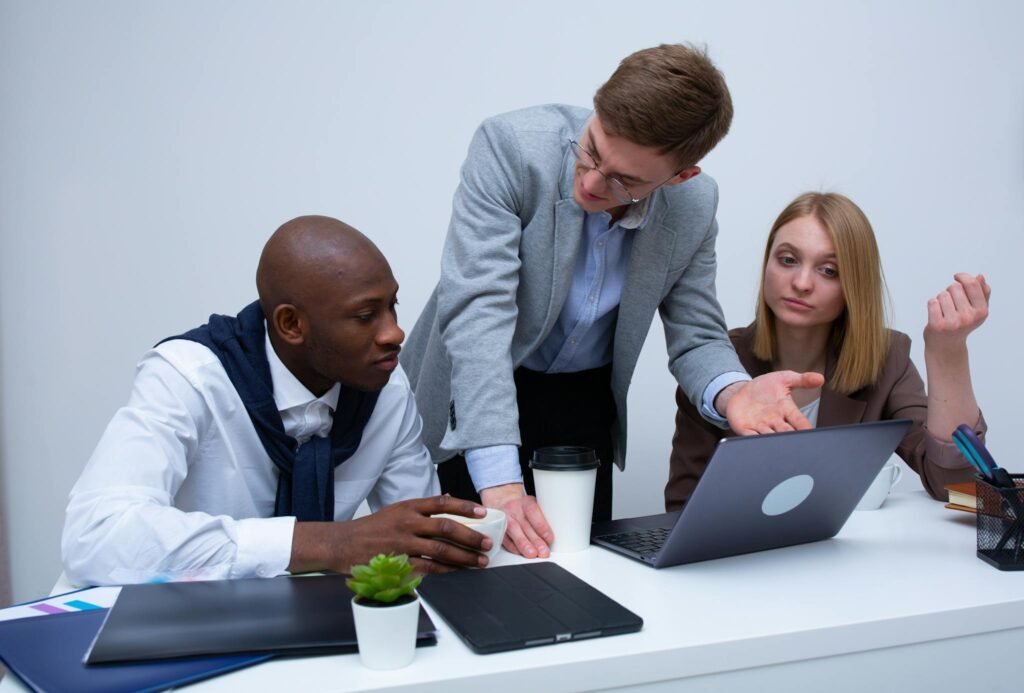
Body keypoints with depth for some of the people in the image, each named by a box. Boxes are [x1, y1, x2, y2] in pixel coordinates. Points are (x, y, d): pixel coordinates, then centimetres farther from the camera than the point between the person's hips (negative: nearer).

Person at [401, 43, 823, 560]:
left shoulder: (694, 207, -14)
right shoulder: (512, 146, -26)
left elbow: (696, 338, -5)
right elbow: (477, 307, -33)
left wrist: (731, 392, -30)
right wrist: (499, 483, -41)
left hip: (583, 403, 3)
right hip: (470, 396, -3)